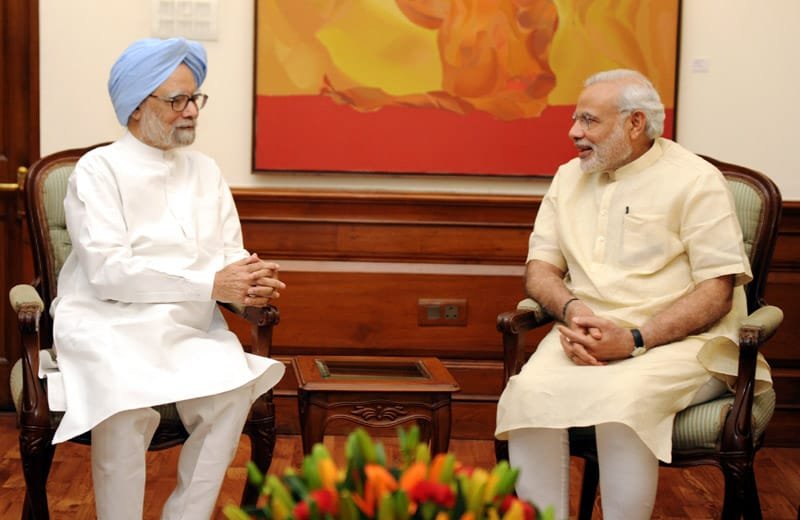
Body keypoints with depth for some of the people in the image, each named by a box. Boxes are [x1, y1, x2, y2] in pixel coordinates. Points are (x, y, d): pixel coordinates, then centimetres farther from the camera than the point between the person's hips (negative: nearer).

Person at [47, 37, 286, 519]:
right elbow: (107, 269, -15)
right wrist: (211, 284, -19)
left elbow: (231, 255, 11)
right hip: (110, 324, -4)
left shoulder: (206, 171, 14)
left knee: (233, 390, -25)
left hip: (191, 331, 4)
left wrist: (250, 281, -15)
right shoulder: (99, 169, -3)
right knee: (127, 403, -33)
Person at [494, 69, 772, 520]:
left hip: (679, 341, -4)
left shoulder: (695, 180, -2)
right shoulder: (569, 178, 16)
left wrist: (635, 340, -19)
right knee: (530, 390, -27)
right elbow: (541, 267, 13)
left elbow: (717, 291, -8)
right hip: (588, 332, 4)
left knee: (623, 398, -36)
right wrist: (572, 310, -11)